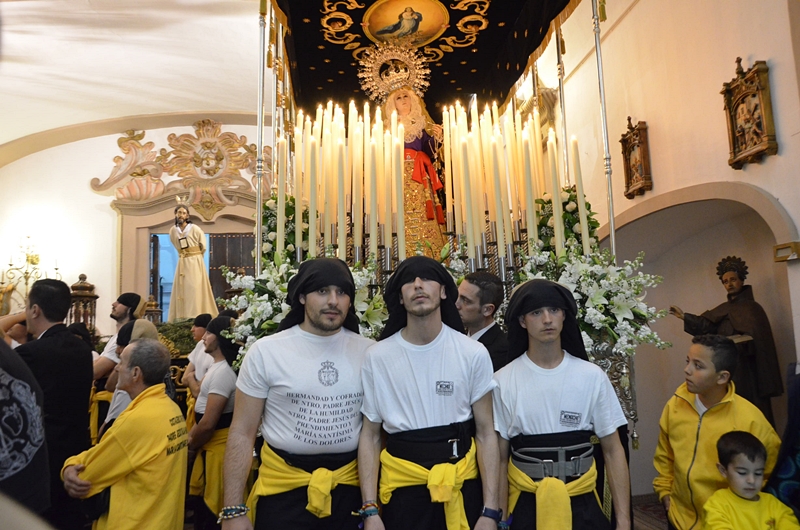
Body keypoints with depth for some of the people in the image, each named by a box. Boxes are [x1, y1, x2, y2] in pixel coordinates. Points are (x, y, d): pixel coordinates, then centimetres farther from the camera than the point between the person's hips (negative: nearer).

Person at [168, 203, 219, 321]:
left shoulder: (195, 229, -9)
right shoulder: (173, 231, 4)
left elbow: (203, 247, 3)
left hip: (195, 263, -5)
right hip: (182, 263, 5)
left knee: (195, 290, -8)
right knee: (180, 290, 3)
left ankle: (196, 318, -8)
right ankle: (181, 318, 7)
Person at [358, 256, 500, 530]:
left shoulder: (473, 353, -6)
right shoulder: (378, 356, -5)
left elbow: (486, 433, -3)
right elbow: (370, 436, -1)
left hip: (463, 483, 0)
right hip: (402, 486, 0)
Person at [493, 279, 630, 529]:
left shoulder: (593, 376, -5)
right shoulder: (503, 382, -8)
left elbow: (613, 451, 1)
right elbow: (500, 459, -2)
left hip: (583, 505, 1)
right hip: (525, 505, -1)